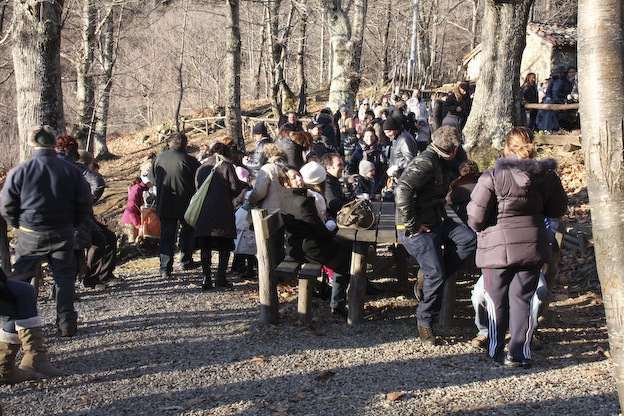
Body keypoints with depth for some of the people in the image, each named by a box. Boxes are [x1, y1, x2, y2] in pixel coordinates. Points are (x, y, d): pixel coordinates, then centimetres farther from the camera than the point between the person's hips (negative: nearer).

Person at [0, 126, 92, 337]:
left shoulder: (20, 171, -8)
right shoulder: (70, 170, -3)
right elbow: (85, 201, 1)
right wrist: (74, 224, 15)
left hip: (30, 235, -1)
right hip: (62, 234, 1)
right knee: (64, 276, 12)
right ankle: (67, 323, 10)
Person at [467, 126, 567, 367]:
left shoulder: (493, 176, -14)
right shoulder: (547, 176, -2)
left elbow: (476, 216, -13)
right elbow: (558, 209, 12)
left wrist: (479, 228, 9)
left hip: (498, 246, -3)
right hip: (533, 245, 3)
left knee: (497, 299, 12)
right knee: (522, 298, 10)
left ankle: (496, 351, 21)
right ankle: (519, 354, 9)